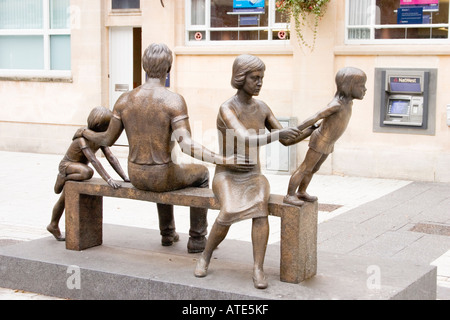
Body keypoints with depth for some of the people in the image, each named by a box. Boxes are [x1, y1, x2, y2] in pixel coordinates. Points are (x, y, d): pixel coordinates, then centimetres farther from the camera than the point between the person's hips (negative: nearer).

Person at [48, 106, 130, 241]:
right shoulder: (83, 137, -32)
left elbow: (111, 157, -10)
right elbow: (94, 161, -40)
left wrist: (125, 177, -20)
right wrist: (109, 180, -46)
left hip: (78, 166, 8)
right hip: (67, 165, -8)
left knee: (65, 198, 16)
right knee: (88, 172, -37)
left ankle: (54, 226, 34)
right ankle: (63, 179, -11)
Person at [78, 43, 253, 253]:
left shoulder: (125, 99, -5)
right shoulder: (174, 101, -20)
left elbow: (108, 139, 4)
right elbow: (186, 145, -29)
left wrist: (86, 133, 26)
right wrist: (224, 161, -31)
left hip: (136, 176, 5)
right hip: (162, 176, -5)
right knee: (201, 174, 29)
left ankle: (168, 232, 51)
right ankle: (197, 239, 32)